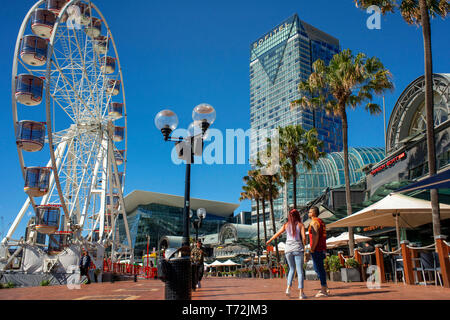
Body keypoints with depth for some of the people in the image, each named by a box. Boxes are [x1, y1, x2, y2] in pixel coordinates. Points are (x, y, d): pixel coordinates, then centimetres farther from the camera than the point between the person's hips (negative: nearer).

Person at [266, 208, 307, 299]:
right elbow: (304, 237, -8)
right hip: (298, 249, -3)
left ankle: (288, 288, 5)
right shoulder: (300, 225, 1)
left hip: (288, 249, 3)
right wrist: (304, 246, 11)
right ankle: (301, 293, -2)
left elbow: (277, 234, 15)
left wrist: (269, 241, 30)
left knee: (292, 269, 20)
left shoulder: (286, 225, 7)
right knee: (300, 271, 2)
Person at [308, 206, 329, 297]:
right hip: (322, 249, 10)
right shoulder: (321, 221, 18)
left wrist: (312, 249, -18)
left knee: (318, 269, -6)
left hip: (316, 250, -10)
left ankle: (324, 290, -4)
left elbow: (316, 236, -22)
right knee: (319, 268, 15)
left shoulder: (314, 222, -12)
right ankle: (325, 288, 19)